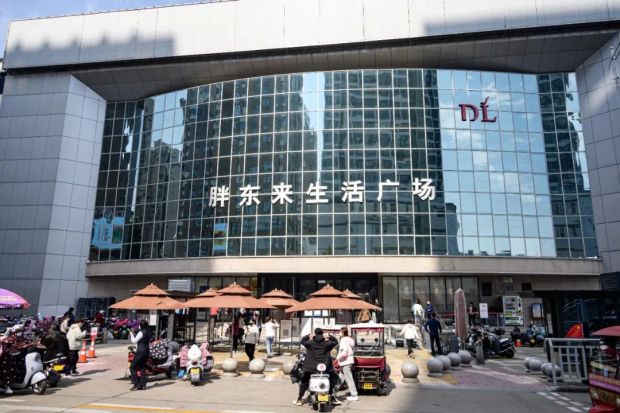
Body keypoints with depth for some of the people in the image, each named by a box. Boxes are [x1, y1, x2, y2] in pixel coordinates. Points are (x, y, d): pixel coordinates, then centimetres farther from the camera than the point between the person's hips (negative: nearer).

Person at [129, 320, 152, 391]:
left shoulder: (141, 332, -15)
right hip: (146, 351, 9)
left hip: (140, 352, -9)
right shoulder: (148, 332, 11)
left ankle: (136, 383, -2)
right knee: (143, 368, 12)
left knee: (132, 367, 1)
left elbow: (134, 341, -11)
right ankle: (143, 384, 12)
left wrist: (131, 334, 3)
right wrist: (134, 335, 19)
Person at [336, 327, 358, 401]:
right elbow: (353, 350, 17)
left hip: (345, 362, -10)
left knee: (349, 379, -3)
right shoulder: (350, 339, 10)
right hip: (350, 360, 10)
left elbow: (344, 353, -26)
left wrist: (338, 357, -12)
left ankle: (354, 395, 2)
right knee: (341, 377, 18)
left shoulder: (344, 341, -19)